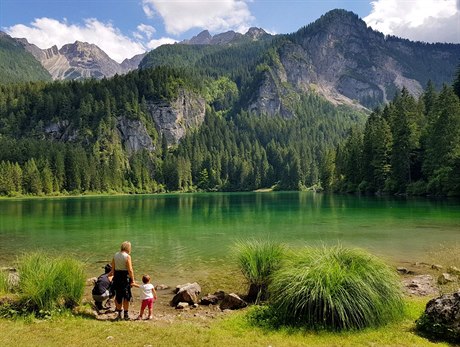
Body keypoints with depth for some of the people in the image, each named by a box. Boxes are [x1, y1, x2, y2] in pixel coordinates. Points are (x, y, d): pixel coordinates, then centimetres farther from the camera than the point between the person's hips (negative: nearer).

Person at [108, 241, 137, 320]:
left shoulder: (115, 255, 5)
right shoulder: (127, 256, -13)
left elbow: (113, 268, 8)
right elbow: (130, 270, -16)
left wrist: (114, 276, 18)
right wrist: (133, 280, -10)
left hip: (117, 277, 5)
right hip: (125, 277, -5)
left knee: (118, 296, 16)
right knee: (126, 296, 6)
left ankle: (119, 314, 23)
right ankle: (126, 315, 10)